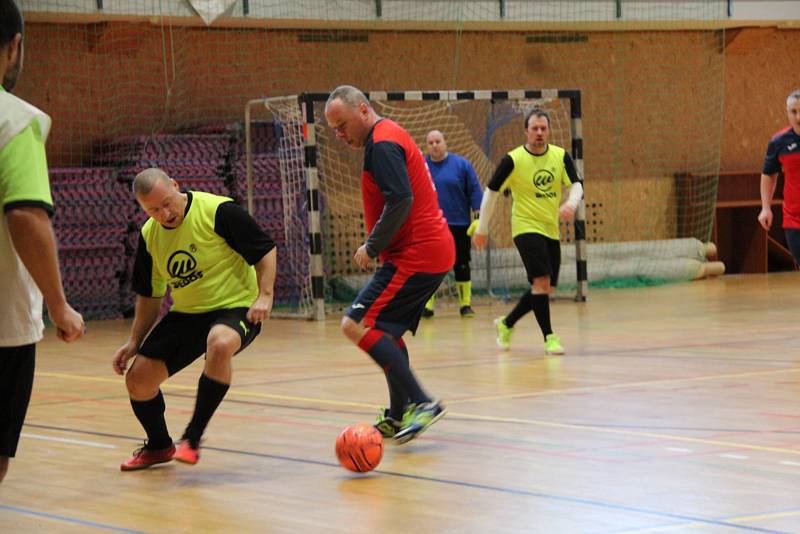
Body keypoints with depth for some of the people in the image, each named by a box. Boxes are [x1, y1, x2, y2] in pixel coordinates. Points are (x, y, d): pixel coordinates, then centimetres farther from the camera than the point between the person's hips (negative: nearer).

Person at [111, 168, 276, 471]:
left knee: (220, 344, -40)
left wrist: (264, 296, -20)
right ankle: (158, 447, 27)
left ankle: (192, 439, -27)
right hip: (186, 315, 6)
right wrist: (134, 342, 11)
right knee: (137, 379, -3)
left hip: (235, 307, -6)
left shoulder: (218, 211, -17)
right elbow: (150, 296, 14)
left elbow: (265, 251, -9)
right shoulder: (149, 235, 1)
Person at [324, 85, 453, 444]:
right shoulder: (389, 136, 20)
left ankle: (421, 403, -17)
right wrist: (378, 246, 18)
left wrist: (372, 248, -14)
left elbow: (400, 200, -24)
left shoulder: (382, 144, -13)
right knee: (386, 331, 20)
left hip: (415, 255, -11)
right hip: (432, 251, 11)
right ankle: (398, 417, 24)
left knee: (356, 325, -14)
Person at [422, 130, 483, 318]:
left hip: (458, 225, -1)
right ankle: (427, 305, 6)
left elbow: (475, 191, 1)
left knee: (461, 266, 4)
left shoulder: (461, 164, 1)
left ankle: (465, 304, 13)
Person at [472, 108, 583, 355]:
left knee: (543, 289, 10)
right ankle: (549, 337, -13)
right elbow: (491, 192, -3)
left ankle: (506, 323, 30)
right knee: (541, 281, -20)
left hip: (551, 230, 6)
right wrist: (482, 228, 0)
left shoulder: (561, 156, 0)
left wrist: (571, 203, -28)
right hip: (526, 227, -6)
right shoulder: (513, 160, -10)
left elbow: (576, 184, -4)